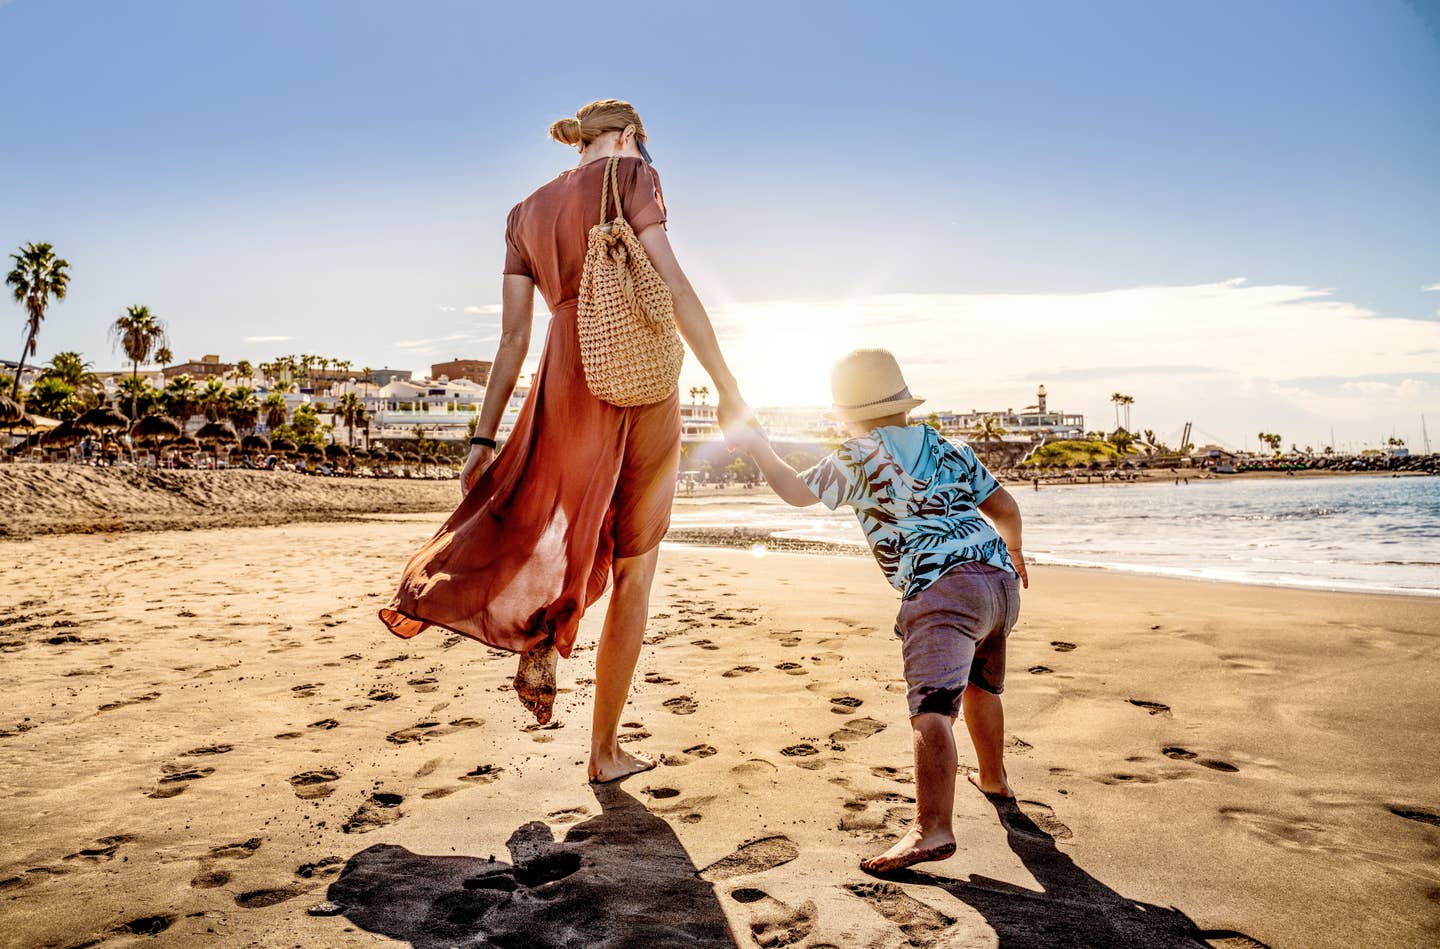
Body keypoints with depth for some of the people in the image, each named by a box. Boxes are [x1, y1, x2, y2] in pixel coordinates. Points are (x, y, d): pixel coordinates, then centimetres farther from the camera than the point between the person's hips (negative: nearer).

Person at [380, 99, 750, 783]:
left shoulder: (526, 214, 17)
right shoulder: (630, 178, 4)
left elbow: (513, 339, 11)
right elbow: (671, 284, -9)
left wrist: (484, 439, 11)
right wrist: (726, 385, -9)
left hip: (566, 385, 4)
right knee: (634, 567, 7)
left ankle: (541, 633, -2)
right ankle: (606, 749, 13)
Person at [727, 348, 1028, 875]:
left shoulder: (858, 457, 4)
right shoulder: (951, 449, 20)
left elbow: (797, 491, 13)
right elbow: (1004, 506, 20)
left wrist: (758, 448, 29)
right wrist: (1013, 550, 40)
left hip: (942, 588, -8)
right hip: (1000, 577, 8)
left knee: (933, 707, -19)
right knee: (980, 685, 30)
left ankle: (933, 828, -32)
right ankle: (993, 778, 50)